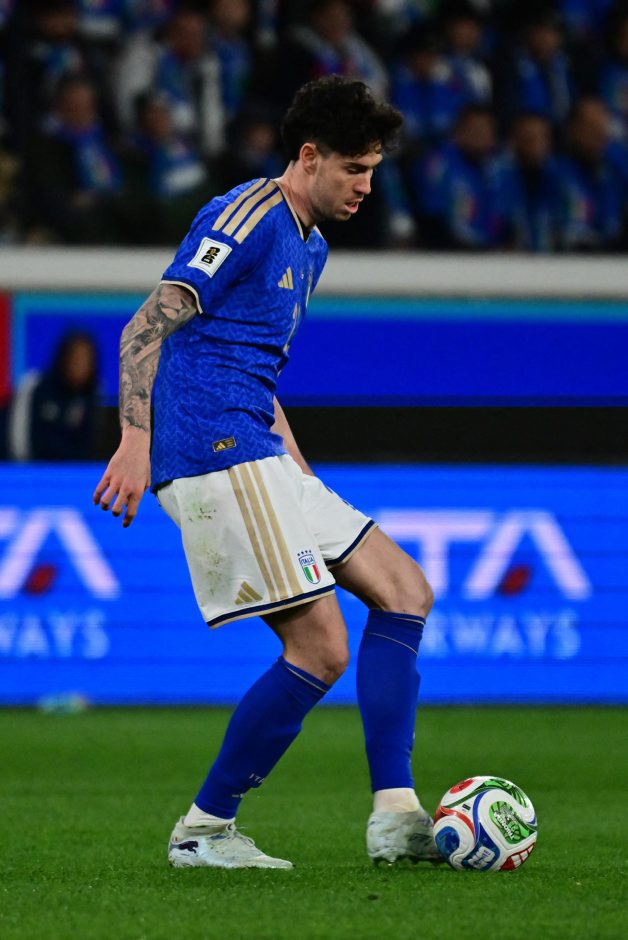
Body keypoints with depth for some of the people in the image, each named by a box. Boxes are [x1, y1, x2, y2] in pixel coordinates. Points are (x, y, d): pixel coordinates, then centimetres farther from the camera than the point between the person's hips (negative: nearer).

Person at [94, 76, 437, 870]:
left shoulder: (308, 245, 22)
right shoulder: (245, 219, -8)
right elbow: (147, 329, -15)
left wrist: (304, 480, 26)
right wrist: (136, 441, -26)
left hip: (256, 461, 10)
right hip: (215, 456, -10)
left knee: (405, 592, 6)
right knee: (320, 649, -13)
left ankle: (393, 815, 1)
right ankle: (204, 829, -3)